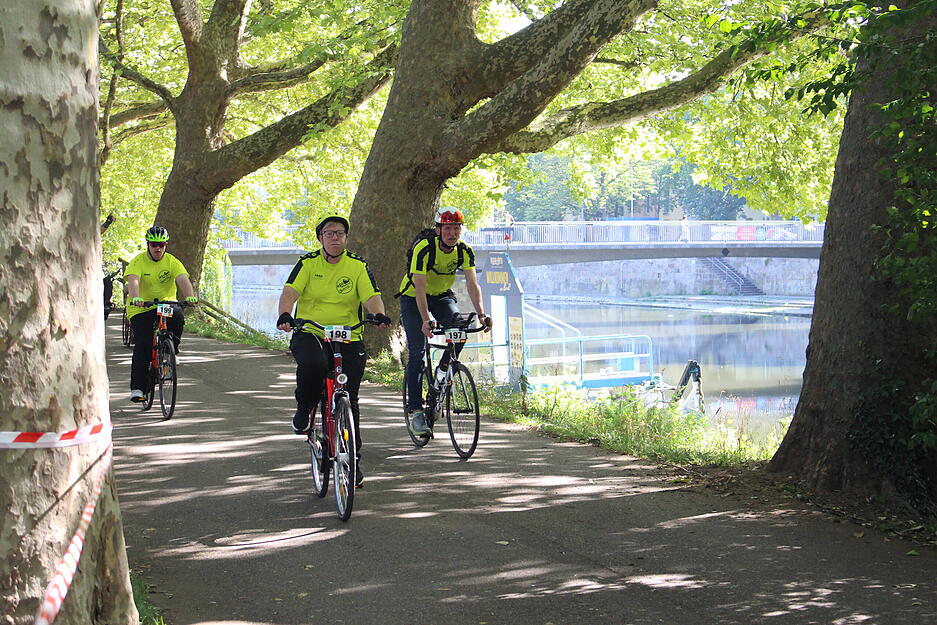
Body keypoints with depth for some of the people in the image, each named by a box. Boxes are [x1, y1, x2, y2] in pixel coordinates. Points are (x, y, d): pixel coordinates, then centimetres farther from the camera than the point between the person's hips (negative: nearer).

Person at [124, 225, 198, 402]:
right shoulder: (138, 262, -8)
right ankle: (137, 387, -6)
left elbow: (183, 280, -18)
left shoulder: (172, 262, -3)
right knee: (142, 346, -12)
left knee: (178, 318, -31)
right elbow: (133, 281, -25)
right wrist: (135, 298, -46)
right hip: (141, 309, -1)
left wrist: (190, 296, -38)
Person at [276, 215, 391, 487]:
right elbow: (290, 292, -10)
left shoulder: (358, 266, 5)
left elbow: (371, 296, -7)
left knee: (349, 400, -3)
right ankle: (304, 409, -4)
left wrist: (379, 314, -30)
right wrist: (285, 315, -31)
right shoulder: (308, 263, 3)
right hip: (309, 334, -1)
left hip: (348, 339, 2)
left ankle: (352, 459, 10)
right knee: (312, 365, -35)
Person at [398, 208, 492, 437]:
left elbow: (473, 285, -20)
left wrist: (482, 315, -36)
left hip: (442, 296, 4)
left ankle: (443, 371, -1)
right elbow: (420, 287, -35)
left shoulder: (464, 251, -15)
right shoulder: (424, 248, -28)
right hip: (413, 298, -4)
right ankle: (415, 411, -9)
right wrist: (425, 320, -47)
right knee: (417, 352, -13)